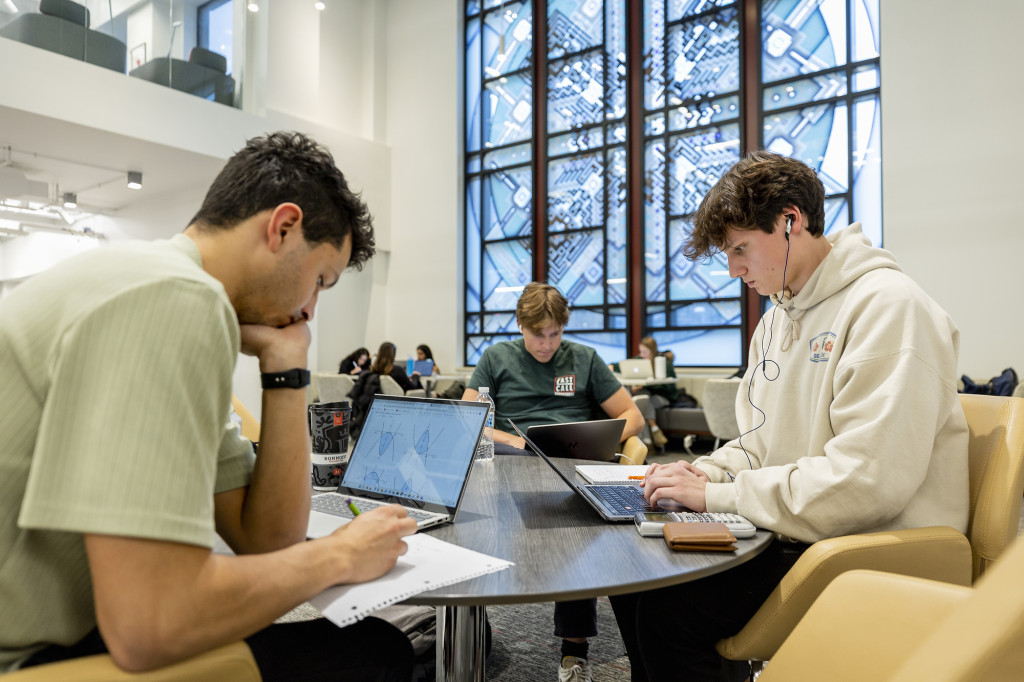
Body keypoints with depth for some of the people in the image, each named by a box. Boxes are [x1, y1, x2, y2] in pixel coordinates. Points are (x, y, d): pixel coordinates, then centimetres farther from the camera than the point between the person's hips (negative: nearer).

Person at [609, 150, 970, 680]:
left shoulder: (887, 306, -17)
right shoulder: (776, 319, 13)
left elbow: (868, 481, -25)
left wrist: (716, 495, -20)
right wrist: (704, 473, -3)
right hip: (791, 532, 8)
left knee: (668, 608, -22)